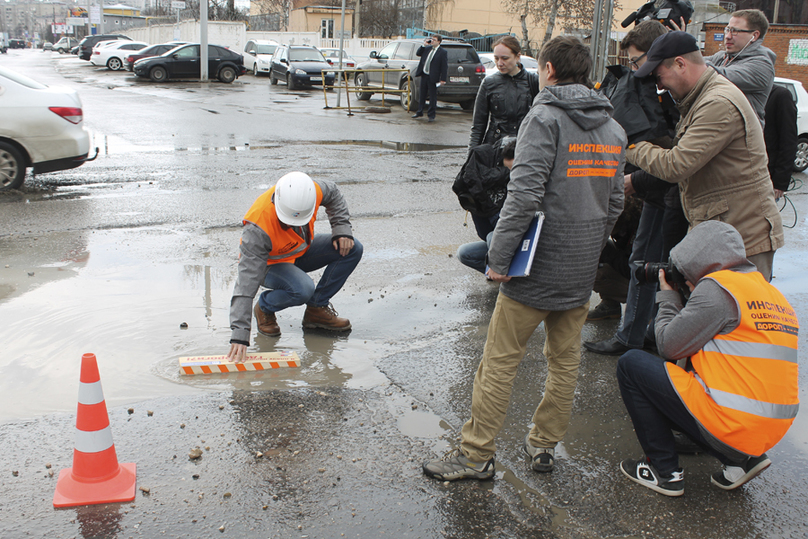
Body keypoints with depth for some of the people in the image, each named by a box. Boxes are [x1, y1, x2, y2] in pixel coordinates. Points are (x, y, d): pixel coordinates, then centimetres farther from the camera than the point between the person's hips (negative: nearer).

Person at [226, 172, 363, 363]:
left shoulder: (312, 191, -27)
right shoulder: (258, 230, -40)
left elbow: (333, 193, 1)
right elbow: (247, 281, -41)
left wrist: (342, 229, -12)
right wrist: (239, 335, -45)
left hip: (301, 250, 6)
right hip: (269, 264, -6)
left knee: (352, 249, -14)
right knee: (303, 289, -36)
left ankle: (317, 308, -1)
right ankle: (265, 307, -2)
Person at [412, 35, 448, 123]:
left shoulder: (443, 52, -6)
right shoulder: (427, 48, 10)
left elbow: (445, 66, -8)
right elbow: (418, 53, 14)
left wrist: (443, 79, -14)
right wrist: (423, 45, 0)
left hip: (433, 78, -5)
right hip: (424, 76, 6)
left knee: (432, 97, 1)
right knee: (422, 95, 14)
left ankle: (431, 115, 10)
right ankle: (419, 112, 27)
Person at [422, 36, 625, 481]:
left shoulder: (545, 118, -12)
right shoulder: (614, 130, 10)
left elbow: (524, 195, -21)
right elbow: (615, 202, 13)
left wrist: (499, 258, -17)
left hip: (537, 267, -7)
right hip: (583, 271, 7)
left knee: (500, 360, 2)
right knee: (565, 361, 16)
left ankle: (476, 455, 10)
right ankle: (545, 445, 29)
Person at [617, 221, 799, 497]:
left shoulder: (717, 287, -12)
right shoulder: (770, 292, 15)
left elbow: (670, 346, -9)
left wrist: (668, 297, 6)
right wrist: (691, 295, 17)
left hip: (730, 424, -9)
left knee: (631, 364, 1)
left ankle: (664, 471, 5)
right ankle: (742, 458, 14)